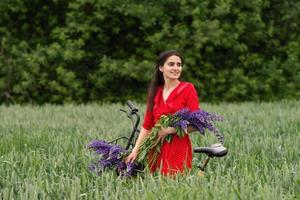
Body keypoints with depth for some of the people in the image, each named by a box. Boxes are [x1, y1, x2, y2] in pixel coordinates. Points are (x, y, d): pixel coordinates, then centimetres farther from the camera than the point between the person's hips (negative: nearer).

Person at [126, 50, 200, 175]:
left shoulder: (187, 89, -2)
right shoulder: (155, 92, 13)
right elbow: (147, 126, 13)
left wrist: (169, 130, -15)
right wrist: (135, 150, 5)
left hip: (179, 150, -4)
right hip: (157, 150, 4)